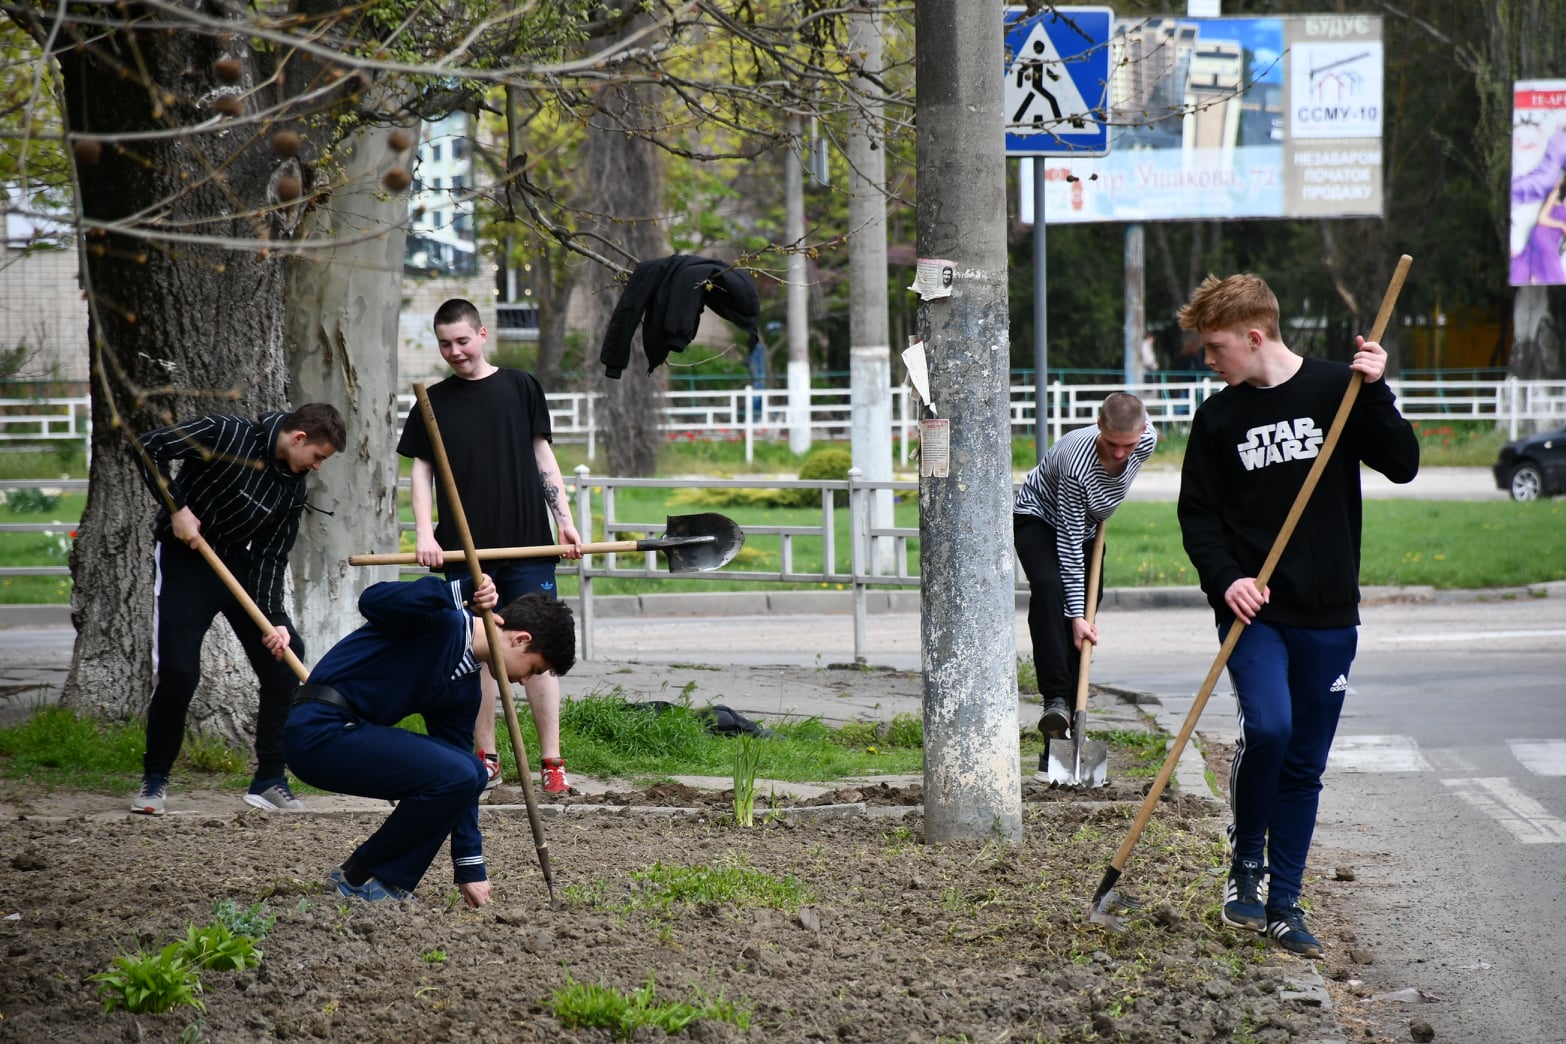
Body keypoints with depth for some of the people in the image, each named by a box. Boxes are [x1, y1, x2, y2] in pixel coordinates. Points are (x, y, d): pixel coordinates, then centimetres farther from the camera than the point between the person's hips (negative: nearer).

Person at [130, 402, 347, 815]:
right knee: (178, 672, -13)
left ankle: (269, 780, 7)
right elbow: (149, 446, -19)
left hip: (237, 563, 6)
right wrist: (176, 507, -22)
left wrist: (273, 619, -13)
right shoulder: (226, 435, -19)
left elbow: (271, 556, -2)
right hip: (184, 560, -6)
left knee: (285, 658, -3)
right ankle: (155, 779, 7)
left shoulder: (292, 487, -2)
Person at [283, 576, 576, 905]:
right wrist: (460, 592, -32)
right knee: (456, 775, -18)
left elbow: (460, 784, 17)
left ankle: (389, 883, 6)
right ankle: (359, 877, -2)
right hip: (320, 730, -10)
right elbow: (372, 601, -30)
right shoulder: (440, 622, -11)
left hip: (353, 733, 10)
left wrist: (470, 868, 14)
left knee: (473, 772, 8)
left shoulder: (466, 690, 15)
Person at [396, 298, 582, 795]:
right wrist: (425, 533, -5)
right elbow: (421, 470, 8)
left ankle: (552, 762, -4)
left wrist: (565, 521, 2)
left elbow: (543, 456, 8)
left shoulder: (520, 387, 5)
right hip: (465, 549, 1)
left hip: (527, 545, -1)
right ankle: (486, 759, 15)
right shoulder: (435, 401, 8)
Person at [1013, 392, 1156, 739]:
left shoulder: (1147, 440, -24)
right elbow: (1069, 542, -33)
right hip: (1039, 518, -6)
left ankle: (1070, 717, 7)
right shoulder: (1077, 462, -39)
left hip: (1087, 523, 6)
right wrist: (1077, 614, -34)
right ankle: (1055, 699, -37)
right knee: (1049, 586, -33)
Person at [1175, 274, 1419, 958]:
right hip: (1253, 611, 0)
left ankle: (1284, 905, 15)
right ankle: (1246, 860, 1)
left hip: (1327, 617, 0)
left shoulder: (1336, 389, 1)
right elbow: (1197, 513, 6)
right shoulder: (1217, 417, 5)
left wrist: (1375, 393, -16)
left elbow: (1403, 466, -3)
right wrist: (1224, 578, -10)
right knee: (1267, 727, -22)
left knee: (1304, 765, 5)